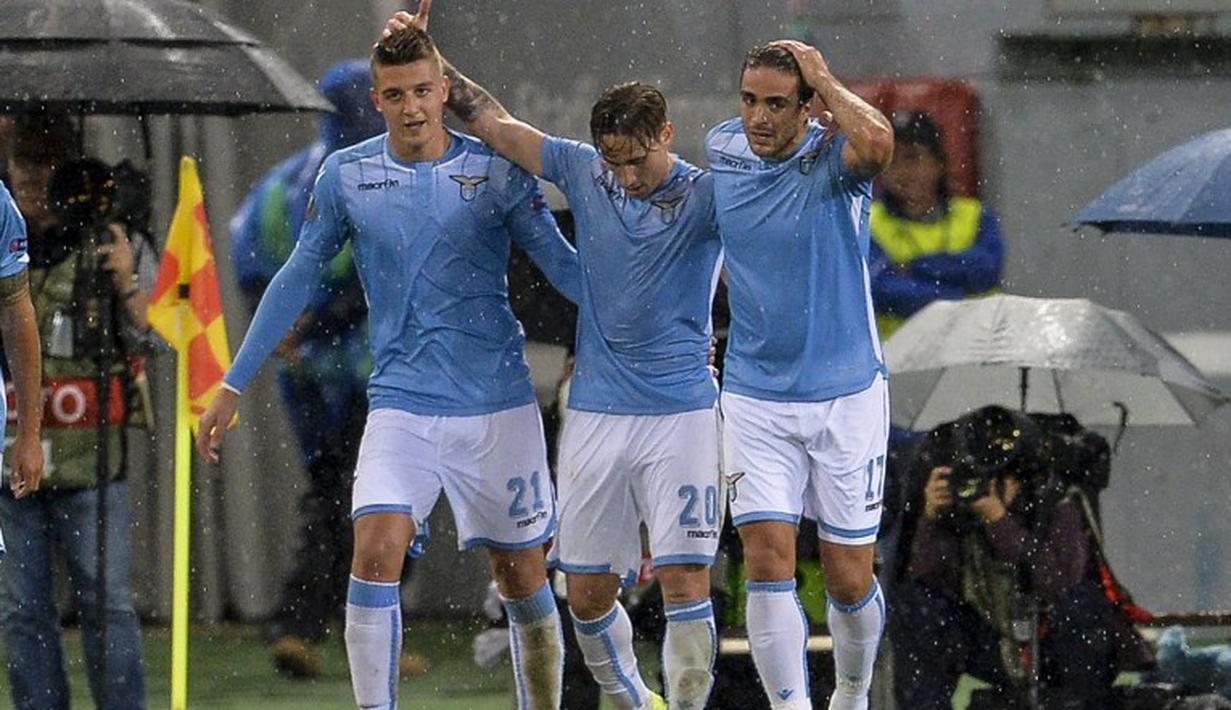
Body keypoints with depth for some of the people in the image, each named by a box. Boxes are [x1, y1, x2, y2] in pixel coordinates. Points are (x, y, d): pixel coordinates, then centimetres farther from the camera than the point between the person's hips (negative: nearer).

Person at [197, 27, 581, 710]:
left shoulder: (496, 170, -3)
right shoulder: (346, 175, 2)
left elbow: (562, 263, 1)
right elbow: (297, 279, 11)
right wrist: (233, 384, 12)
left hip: (499, 404, 0)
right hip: (401, 403, 0)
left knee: (523, 579, 6)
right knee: (376, 555, -19)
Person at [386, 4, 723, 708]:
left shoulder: (706, 196, -6)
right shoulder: (585, 171, 4)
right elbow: (495, 122, 13)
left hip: (681, 411, -4)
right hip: (597, 409, 4)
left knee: (686, 579, -12)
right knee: (587, 592, 6)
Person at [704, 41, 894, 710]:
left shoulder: (834, 156, -14)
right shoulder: (722, 151, -1)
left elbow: (877, 141, -41)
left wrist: (824, 80, -25)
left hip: (846, 396, -3)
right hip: (754, 398, 3)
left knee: (848, 578, 5)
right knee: (768, 562, -12)